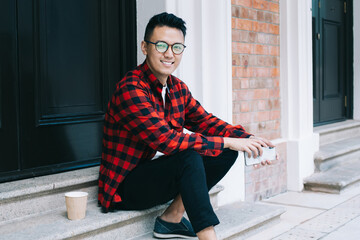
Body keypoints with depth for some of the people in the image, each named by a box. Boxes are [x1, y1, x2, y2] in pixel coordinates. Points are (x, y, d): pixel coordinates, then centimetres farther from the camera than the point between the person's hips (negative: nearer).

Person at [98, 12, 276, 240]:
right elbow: (165, 139, -28)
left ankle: (172, 217, -4)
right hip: (126, 185, -9)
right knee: (189, 157, -32)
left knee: (226, 154, -4)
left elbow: (206, 122, 5)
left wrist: (247, 139, -13)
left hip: (159, 174, 9)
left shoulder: (178, 88, 8)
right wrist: (227, 142, -25)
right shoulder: (131, 89, -21)